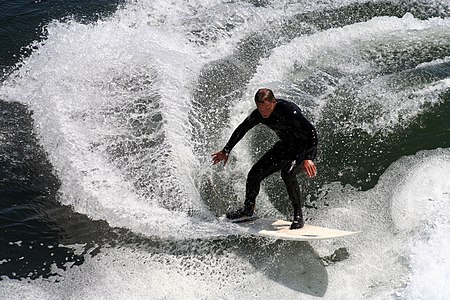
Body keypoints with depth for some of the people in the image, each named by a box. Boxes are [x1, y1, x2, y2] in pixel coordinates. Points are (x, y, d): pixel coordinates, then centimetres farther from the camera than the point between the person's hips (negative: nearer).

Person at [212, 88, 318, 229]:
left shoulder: (289, 110, -33)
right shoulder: (258, 114, -12)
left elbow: (311, 132, -38)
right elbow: (241, 130, 5)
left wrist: (308, 158, -49)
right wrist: (226, 150, 11)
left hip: (305, 147, -7)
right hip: (285, 146, 7)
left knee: (287, 173, -33)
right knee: (255, 173, 2)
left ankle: (298, 215, -20)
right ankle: (248, 208, 26)